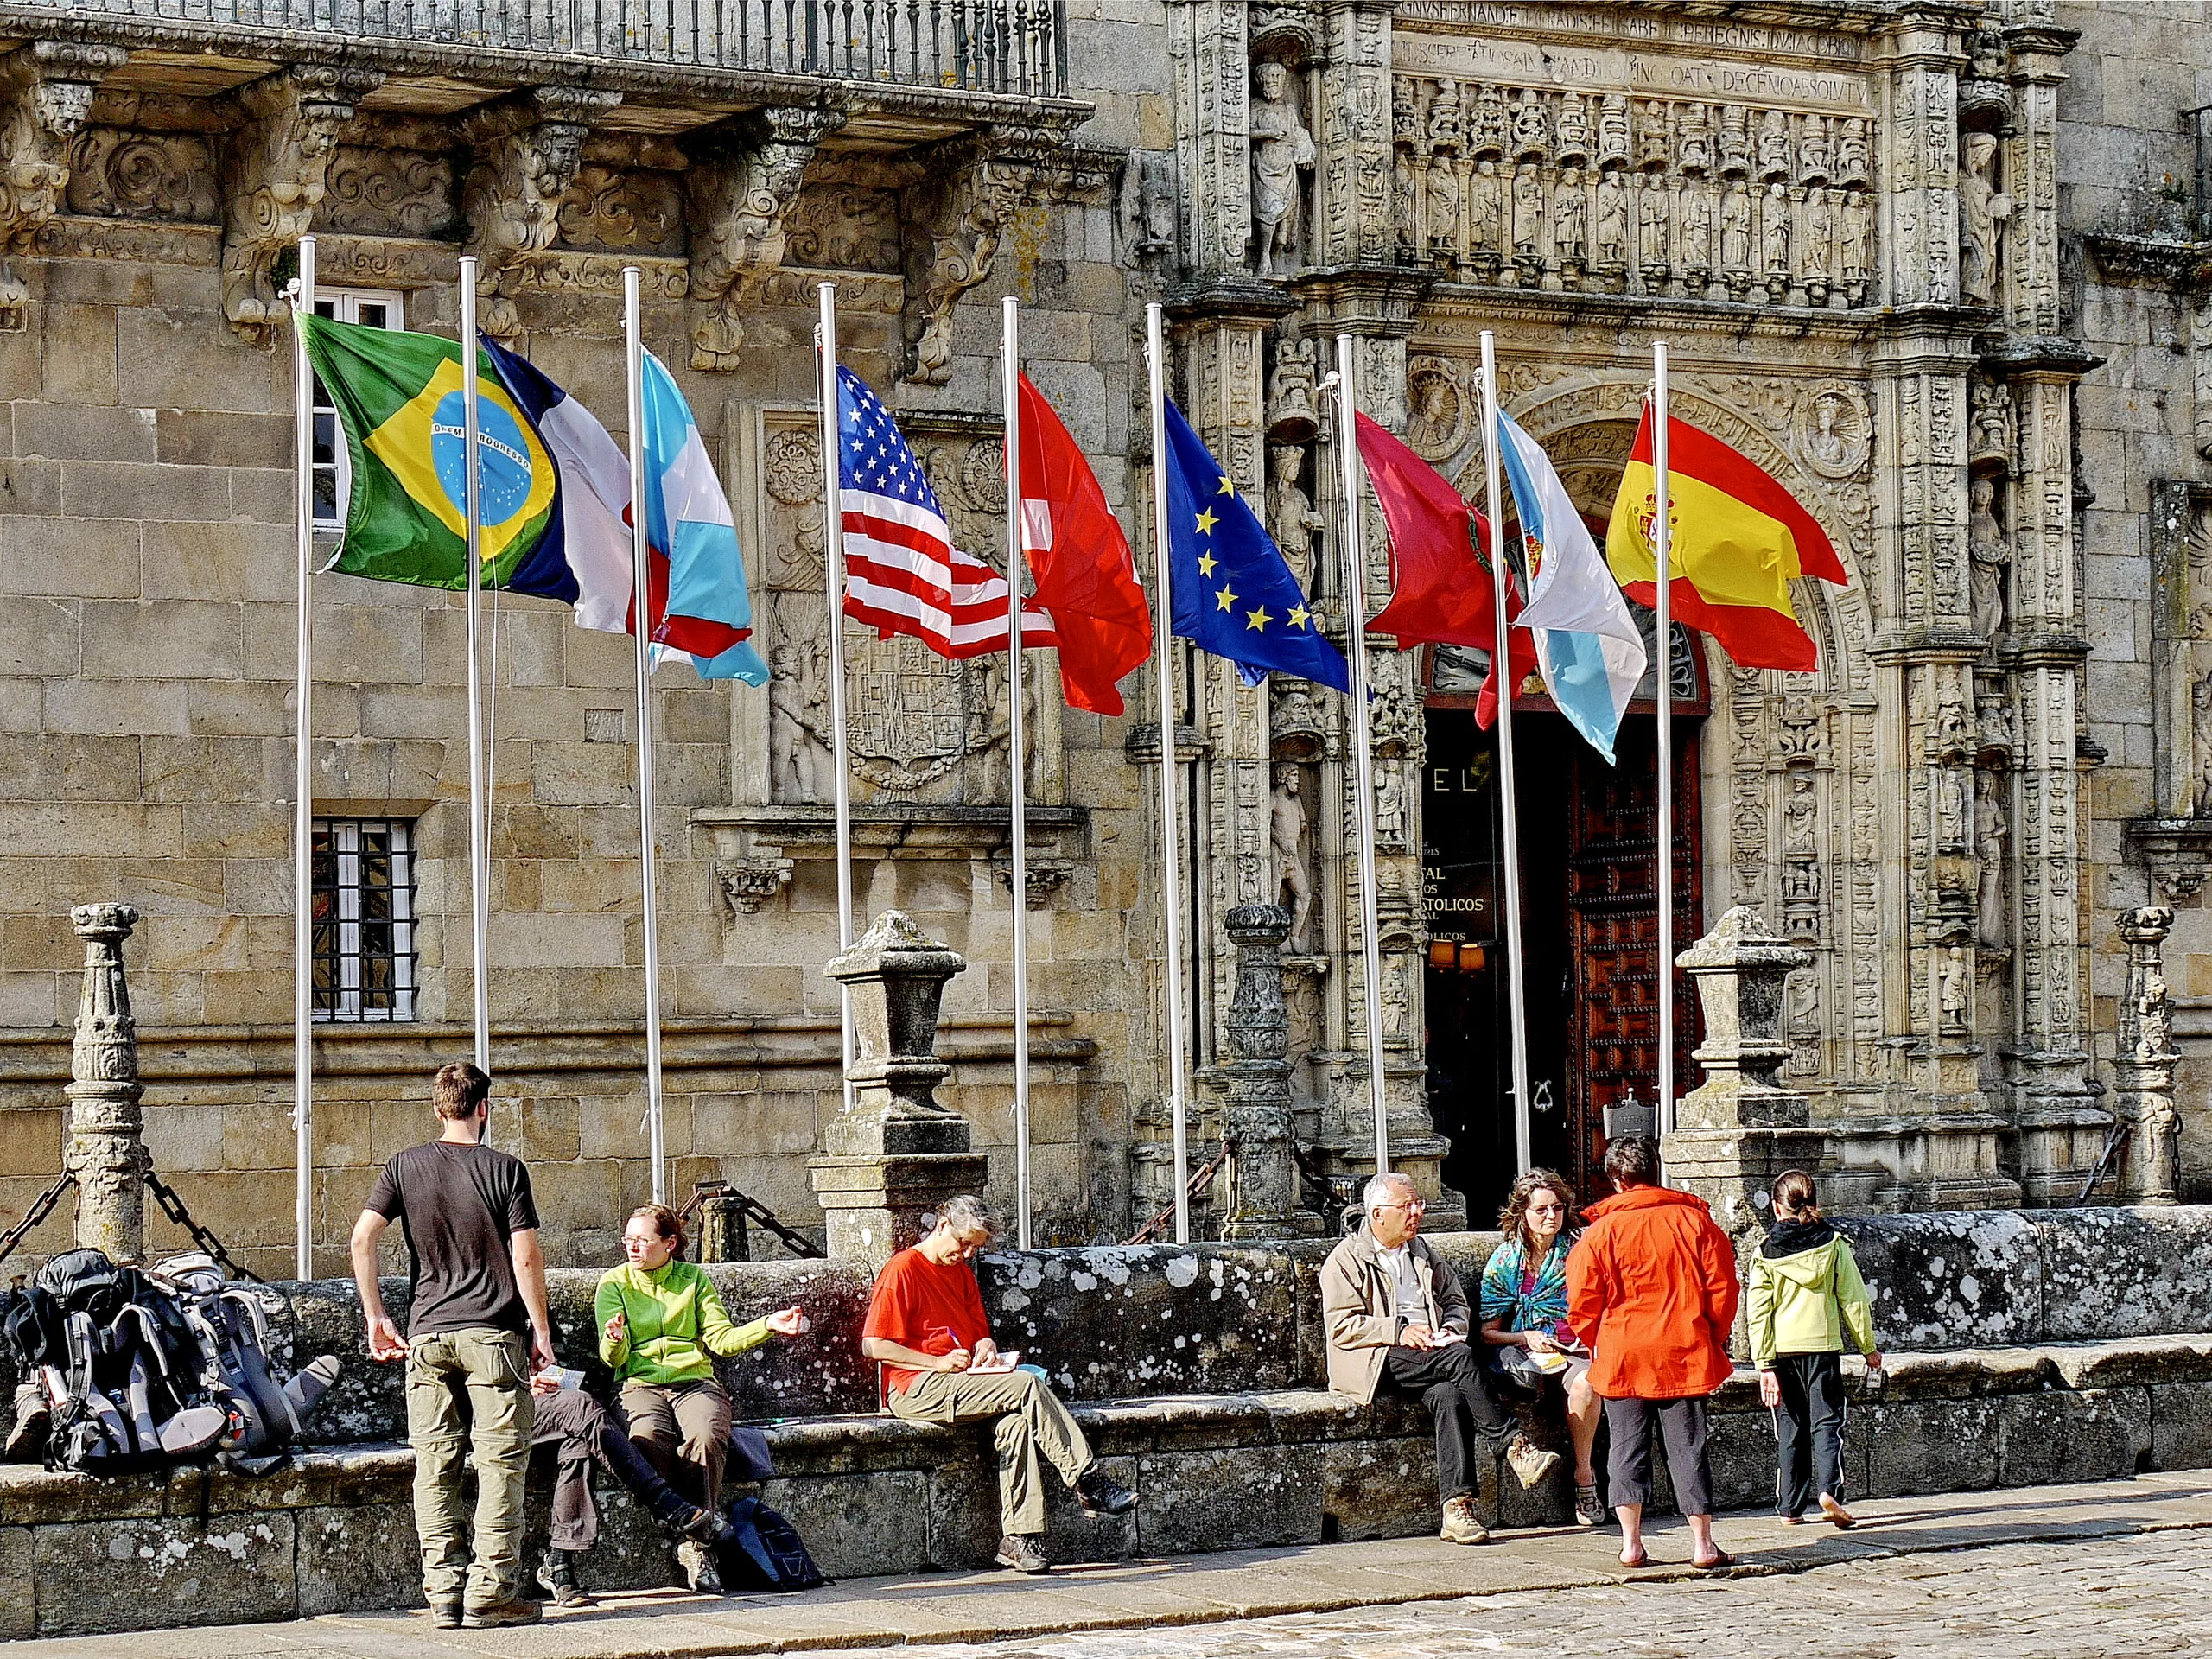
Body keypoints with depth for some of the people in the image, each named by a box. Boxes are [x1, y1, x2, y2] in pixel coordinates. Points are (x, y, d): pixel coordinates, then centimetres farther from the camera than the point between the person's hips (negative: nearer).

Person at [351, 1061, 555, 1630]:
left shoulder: (405, 1166, 5)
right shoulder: (504, 1169, -3)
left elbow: (362, 1238, -2)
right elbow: (526, 1257, -8)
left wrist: (375, 1316, 5)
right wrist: (541, 1329, 0)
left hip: (427, 1336, 3)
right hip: (493, 1335, -3)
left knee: (435, 1466, 6)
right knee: (500, 1464, 1)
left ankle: (445, 1594, 3)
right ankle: (490, 1594, -3)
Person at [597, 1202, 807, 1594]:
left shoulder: (694, 1279, 14)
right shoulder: (614, 1284, 10)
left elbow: (722, 1339, 7)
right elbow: (613, 1359, 1)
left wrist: (767, 1326, -8)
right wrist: (614, 1341, -22)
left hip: (695, 1382, 1)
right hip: (640, 1385, -1)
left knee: (706, 1436, -34)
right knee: (649, 1438, -37)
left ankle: (696, 1545, -30)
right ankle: (694, 1532, -28)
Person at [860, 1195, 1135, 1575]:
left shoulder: (962, 1273, 22)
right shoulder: (903, 1269, -4)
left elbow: (980, 1331, 30)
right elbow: (873, 1346, -10)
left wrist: (985, 1346, 5)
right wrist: (936, 1363, -15)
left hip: (965, 1381, 8)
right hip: (917, 1390, -8)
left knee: (1016, 1418, -26)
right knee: (1027, 1385, -24)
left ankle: (1020, 1538, -33)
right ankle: (1089, 1481, -21)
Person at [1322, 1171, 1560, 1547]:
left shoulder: (1423, 1253, 23)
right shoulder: (1346, 1260, 4)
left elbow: (1456, 1301, 29)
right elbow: (1340, 1326, -5)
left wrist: (1450, 1328, 4)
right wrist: (1399, 1332, -16)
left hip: (1429, 1358, 5)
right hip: (1380, 1363, -5)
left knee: (1449, 1394, -32)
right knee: (1461, 1358, -31)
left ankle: (1456, 1505, -40)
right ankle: (1513, 1447, -31)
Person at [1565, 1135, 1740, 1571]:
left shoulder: (1601, 1231, -5)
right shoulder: (1695, 1220, 1)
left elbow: (1582, 1303, -4)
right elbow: (1723, 1288, 3)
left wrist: (1596, 1344, 14)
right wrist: (1714, 1340, 16)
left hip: (1621, 1357, -1)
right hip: (1685, 1355, 1)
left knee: (1628, 1446, 6)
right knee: (1688, 1448, 6)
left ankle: (1631, 1543, 2)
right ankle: (1703, 1544, 6)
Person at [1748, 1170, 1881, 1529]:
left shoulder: (1766, 1252, -1)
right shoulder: (1833, 1244, -1)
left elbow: (1758, 1311, -5)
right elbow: (1854, 1300, 1)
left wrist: (1764, 1364, -3)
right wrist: (1868, 1347, 11)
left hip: (1781, 1350, 1)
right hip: (1823, 1346, -1)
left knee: (1789, 1428, 10)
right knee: (1826, 1422, 2)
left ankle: (1789, 1507, 12)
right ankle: (1829, 1489, -20)